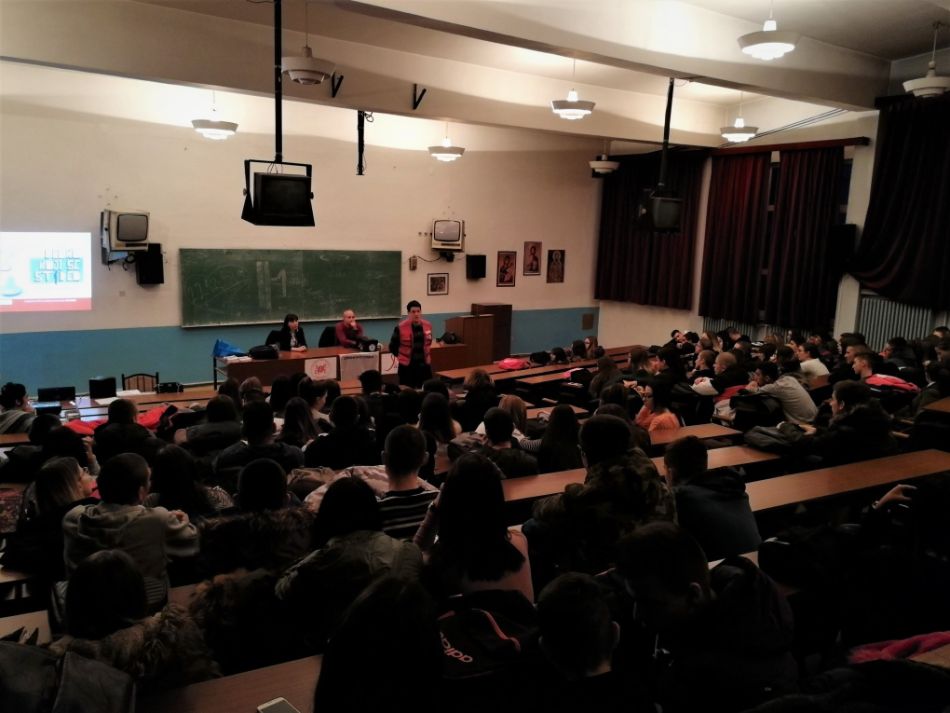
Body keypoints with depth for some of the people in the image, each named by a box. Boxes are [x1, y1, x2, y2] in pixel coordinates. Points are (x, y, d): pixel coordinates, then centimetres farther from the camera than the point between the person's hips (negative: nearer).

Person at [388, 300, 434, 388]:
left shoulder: (427, 326, 2)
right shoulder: (401, 327, -10)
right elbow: (392, 347, 1)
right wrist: (403, 357, 8)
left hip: (424, 365, 4)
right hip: (407, 367, -3)